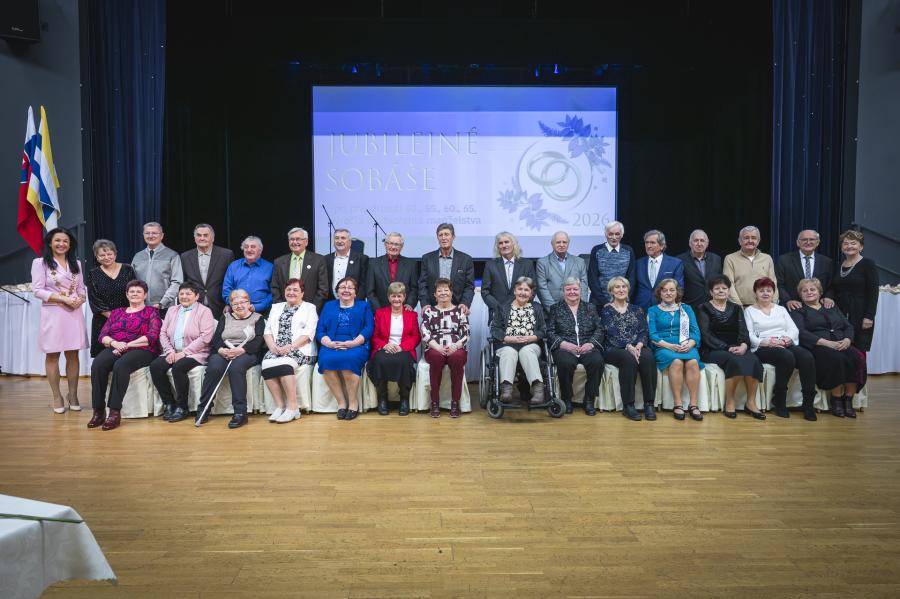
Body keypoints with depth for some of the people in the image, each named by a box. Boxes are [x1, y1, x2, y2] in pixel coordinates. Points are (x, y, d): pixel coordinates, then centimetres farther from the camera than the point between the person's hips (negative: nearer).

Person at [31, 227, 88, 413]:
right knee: (53, 355, 2)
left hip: (74, 313, 4)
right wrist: (63, 299, -16)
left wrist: (80, 299, -8)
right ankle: (57, 396, 10)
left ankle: (73, 394, 13)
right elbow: (37, 290, -7)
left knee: (73, 354, 5)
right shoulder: (40, 263, 0)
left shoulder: (76, 264, 14)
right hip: (52, 313, -4)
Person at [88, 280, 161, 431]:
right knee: (97, 365, -28)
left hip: (141, 350, -4)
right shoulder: (116, 312, 24)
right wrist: (114, 343, -9)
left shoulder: (151, 312, 10)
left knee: (121, 365, -36)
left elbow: (152, 336, -5)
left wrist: (127, 345, -12)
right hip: (114, 349, 4)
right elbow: (103, 335, 15)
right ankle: (98, 411, -25)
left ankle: (115, 412, -32)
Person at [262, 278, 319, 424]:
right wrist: (273, 346, -5)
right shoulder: (276, 308, 26)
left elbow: (308, 333, -3)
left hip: (299, 350, -4)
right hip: (276, 350, 4)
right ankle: (280, 406, -21)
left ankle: (292, 408, -26)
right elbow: (268, 330, 15)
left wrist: (290, 347, -16)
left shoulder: (309, 308, 11)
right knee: (267, 364, -28)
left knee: (283, 365, -34)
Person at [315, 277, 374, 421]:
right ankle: (341, 402, -19)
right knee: (326, 360, -32)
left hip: (356, 346, -2)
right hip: (331, 346, 2)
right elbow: (320, 330, 12)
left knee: (348, 359, -36)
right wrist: (330, 343, -9)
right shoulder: (328, 306, 24)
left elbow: (368, 328, 3)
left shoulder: (364, 306, 18)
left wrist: (353, 343, -14)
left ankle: (353, 402, -18)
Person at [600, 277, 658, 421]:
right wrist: (628, 346, -22)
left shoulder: (636, 310, 20)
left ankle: (649, 404, -27)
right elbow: (612, 333, -7)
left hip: (638, 347, 3)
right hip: (614, 349, -3)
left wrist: (639, 345, -14)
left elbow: (644, 331, 8)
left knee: (648, 358, -31)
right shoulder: (606, 310, 8)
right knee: (629, 358, -36)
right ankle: (628, 406, -30)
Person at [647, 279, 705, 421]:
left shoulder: (686, 309, 21)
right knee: (676, 362, -35)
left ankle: (693, 404, -28)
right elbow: (652, 336, 2)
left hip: (687, 346, 2)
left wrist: (689, 344, -11)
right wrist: (670, 346, -14)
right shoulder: (653, 311, 14)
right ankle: (678, 405, -31)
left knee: (693, 362, -33)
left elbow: (695, 332, 10)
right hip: (663, 348, -2)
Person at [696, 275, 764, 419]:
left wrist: (744, 345, -15)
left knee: (753, 360, -28)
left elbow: (743, 331, 8)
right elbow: (706, 334, -6)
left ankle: (751, 402, -19)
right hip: (713, 350, -4)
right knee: (735, 360, -34)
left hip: (736, 348, 4)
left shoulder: (736, 308, 19)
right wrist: (727, 348, -17)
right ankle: (729, 403, -22)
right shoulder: (704, 308, 6)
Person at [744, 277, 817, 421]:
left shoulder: (781, 309, 27)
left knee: (807, 357, -29)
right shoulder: (749, 310, 13)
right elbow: (749, 335, 0)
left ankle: (808, 402, -25)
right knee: (787, 357, -36)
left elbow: (794, 329, 15)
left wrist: (789, 338, -8)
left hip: (787, 344, 4)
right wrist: (766, 342, -17)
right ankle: (779, 401, -22)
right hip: (763, 348, -4)